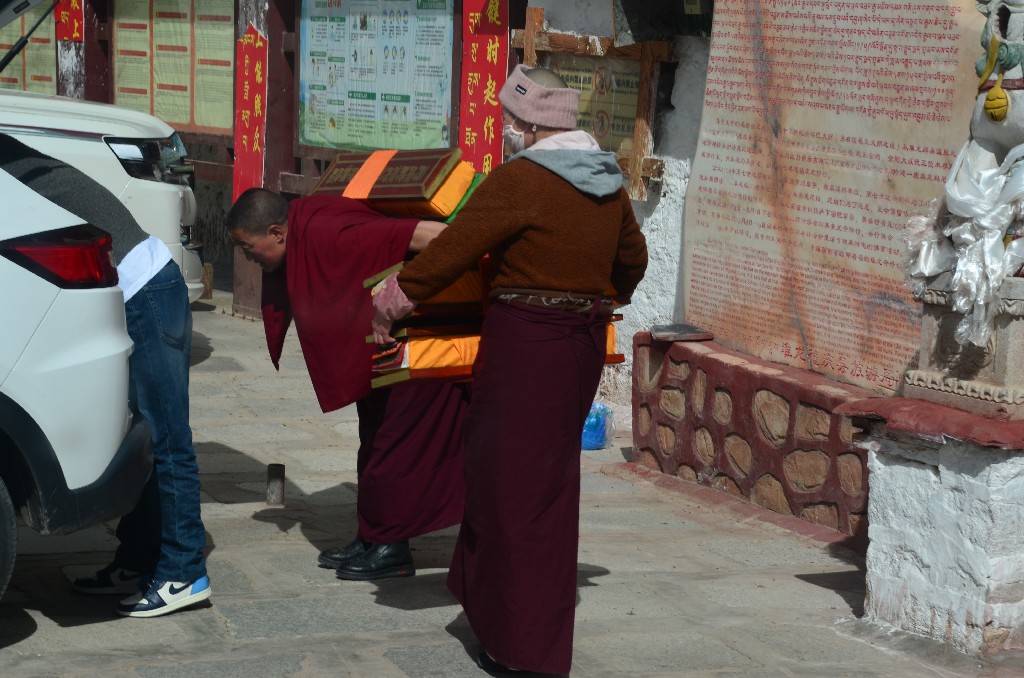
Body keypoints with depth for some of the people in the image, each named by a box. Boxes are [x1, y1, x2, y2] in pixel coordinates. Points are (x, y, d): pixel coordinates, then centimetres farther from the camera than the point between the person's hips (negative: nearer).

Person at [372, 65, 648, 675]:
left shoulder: (520, 179, -16)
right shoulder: (608, 179, 8)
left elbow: (453, 249, -14)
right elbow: (633, 257, 21)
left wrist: (392, 299, -1)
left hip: (526, 340, -8)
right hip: (584, 342, 8)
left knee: (515, 486, 1)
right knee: (550, 477, 17)